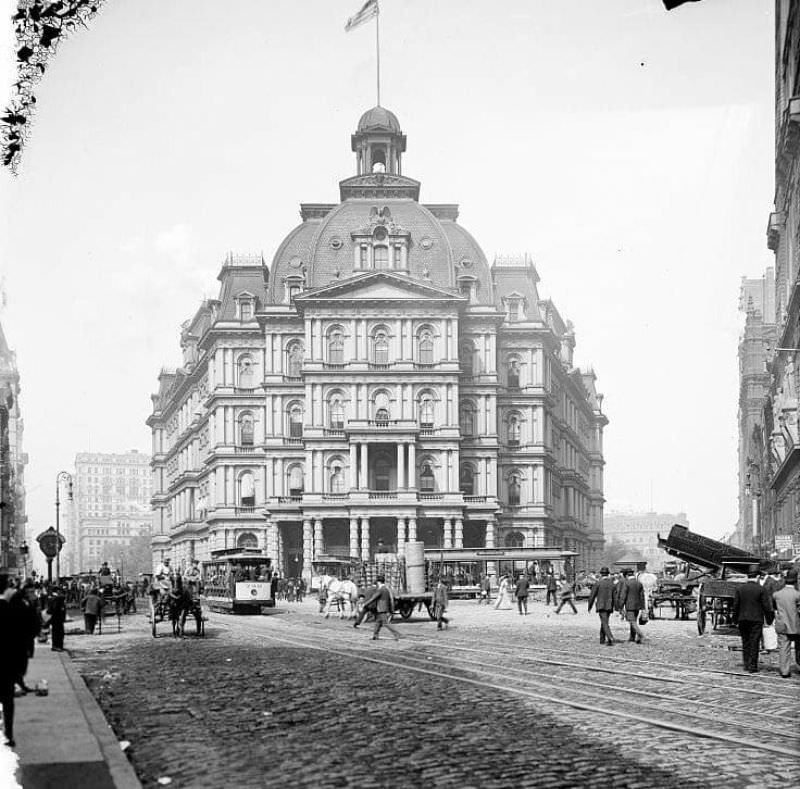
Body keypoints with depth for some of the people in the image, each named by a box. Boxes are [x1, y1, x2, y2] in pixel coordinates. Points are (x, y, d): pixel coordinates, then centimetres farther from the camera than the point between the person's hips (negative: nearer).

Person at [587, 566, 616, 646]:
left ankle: (610, 639, -25)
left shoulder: (598, 583, -7)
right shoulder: (612, 583, 3)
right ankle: (602, 639, 27)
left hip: (601, 606, -4)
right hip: (609, 606, 4)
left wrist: (590, 606, 8)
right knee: (604, 622, 20)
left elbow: (592, 595, -3)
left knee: (605, 623, -8)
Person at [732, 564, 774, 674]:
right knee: (754, 643, 1)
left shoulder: (740, 588, 1)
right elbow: (766, 606, -6)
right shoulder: (761, 589, -8)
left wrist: (735, 620, 11)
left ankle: (746, 665, 16)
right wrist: (769, 620, 4)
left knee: (745, 642, 14)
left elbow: (735, 605, 3)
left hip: (743, 619, 3)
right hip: (756, 620, -3)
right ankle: (752, 668, 0)